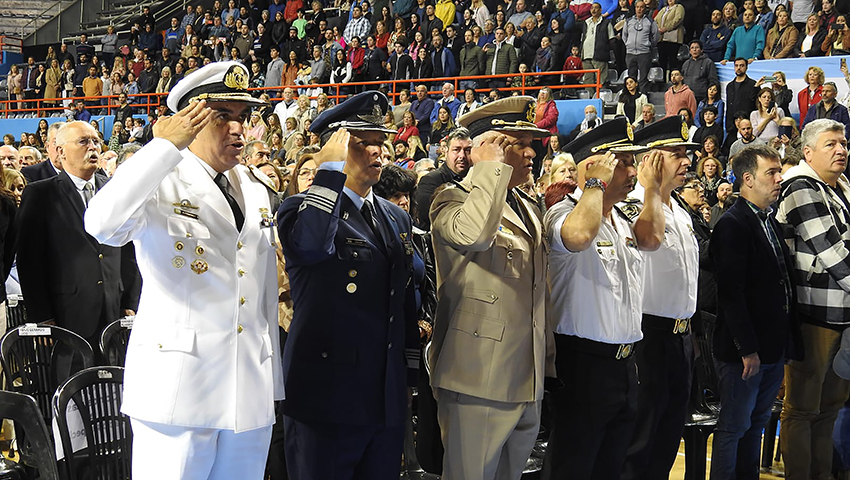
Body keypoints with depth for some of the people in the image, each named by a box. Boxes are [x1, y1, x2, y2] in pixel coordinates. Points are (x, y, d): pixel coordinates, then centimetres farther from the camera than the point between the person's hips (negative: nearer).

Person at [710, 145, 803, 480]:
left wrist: (789, 341, 10)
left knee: (757, 423, 18)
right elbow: (731, 292, -20)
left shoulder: (771, 222, 12)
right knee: (734, 427, 3)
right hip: (744, 351, -8)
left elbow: (784, 283, 14)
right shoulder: (732, 225, -15)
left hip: (774, 348, 8)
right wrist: (747, 349, -20)